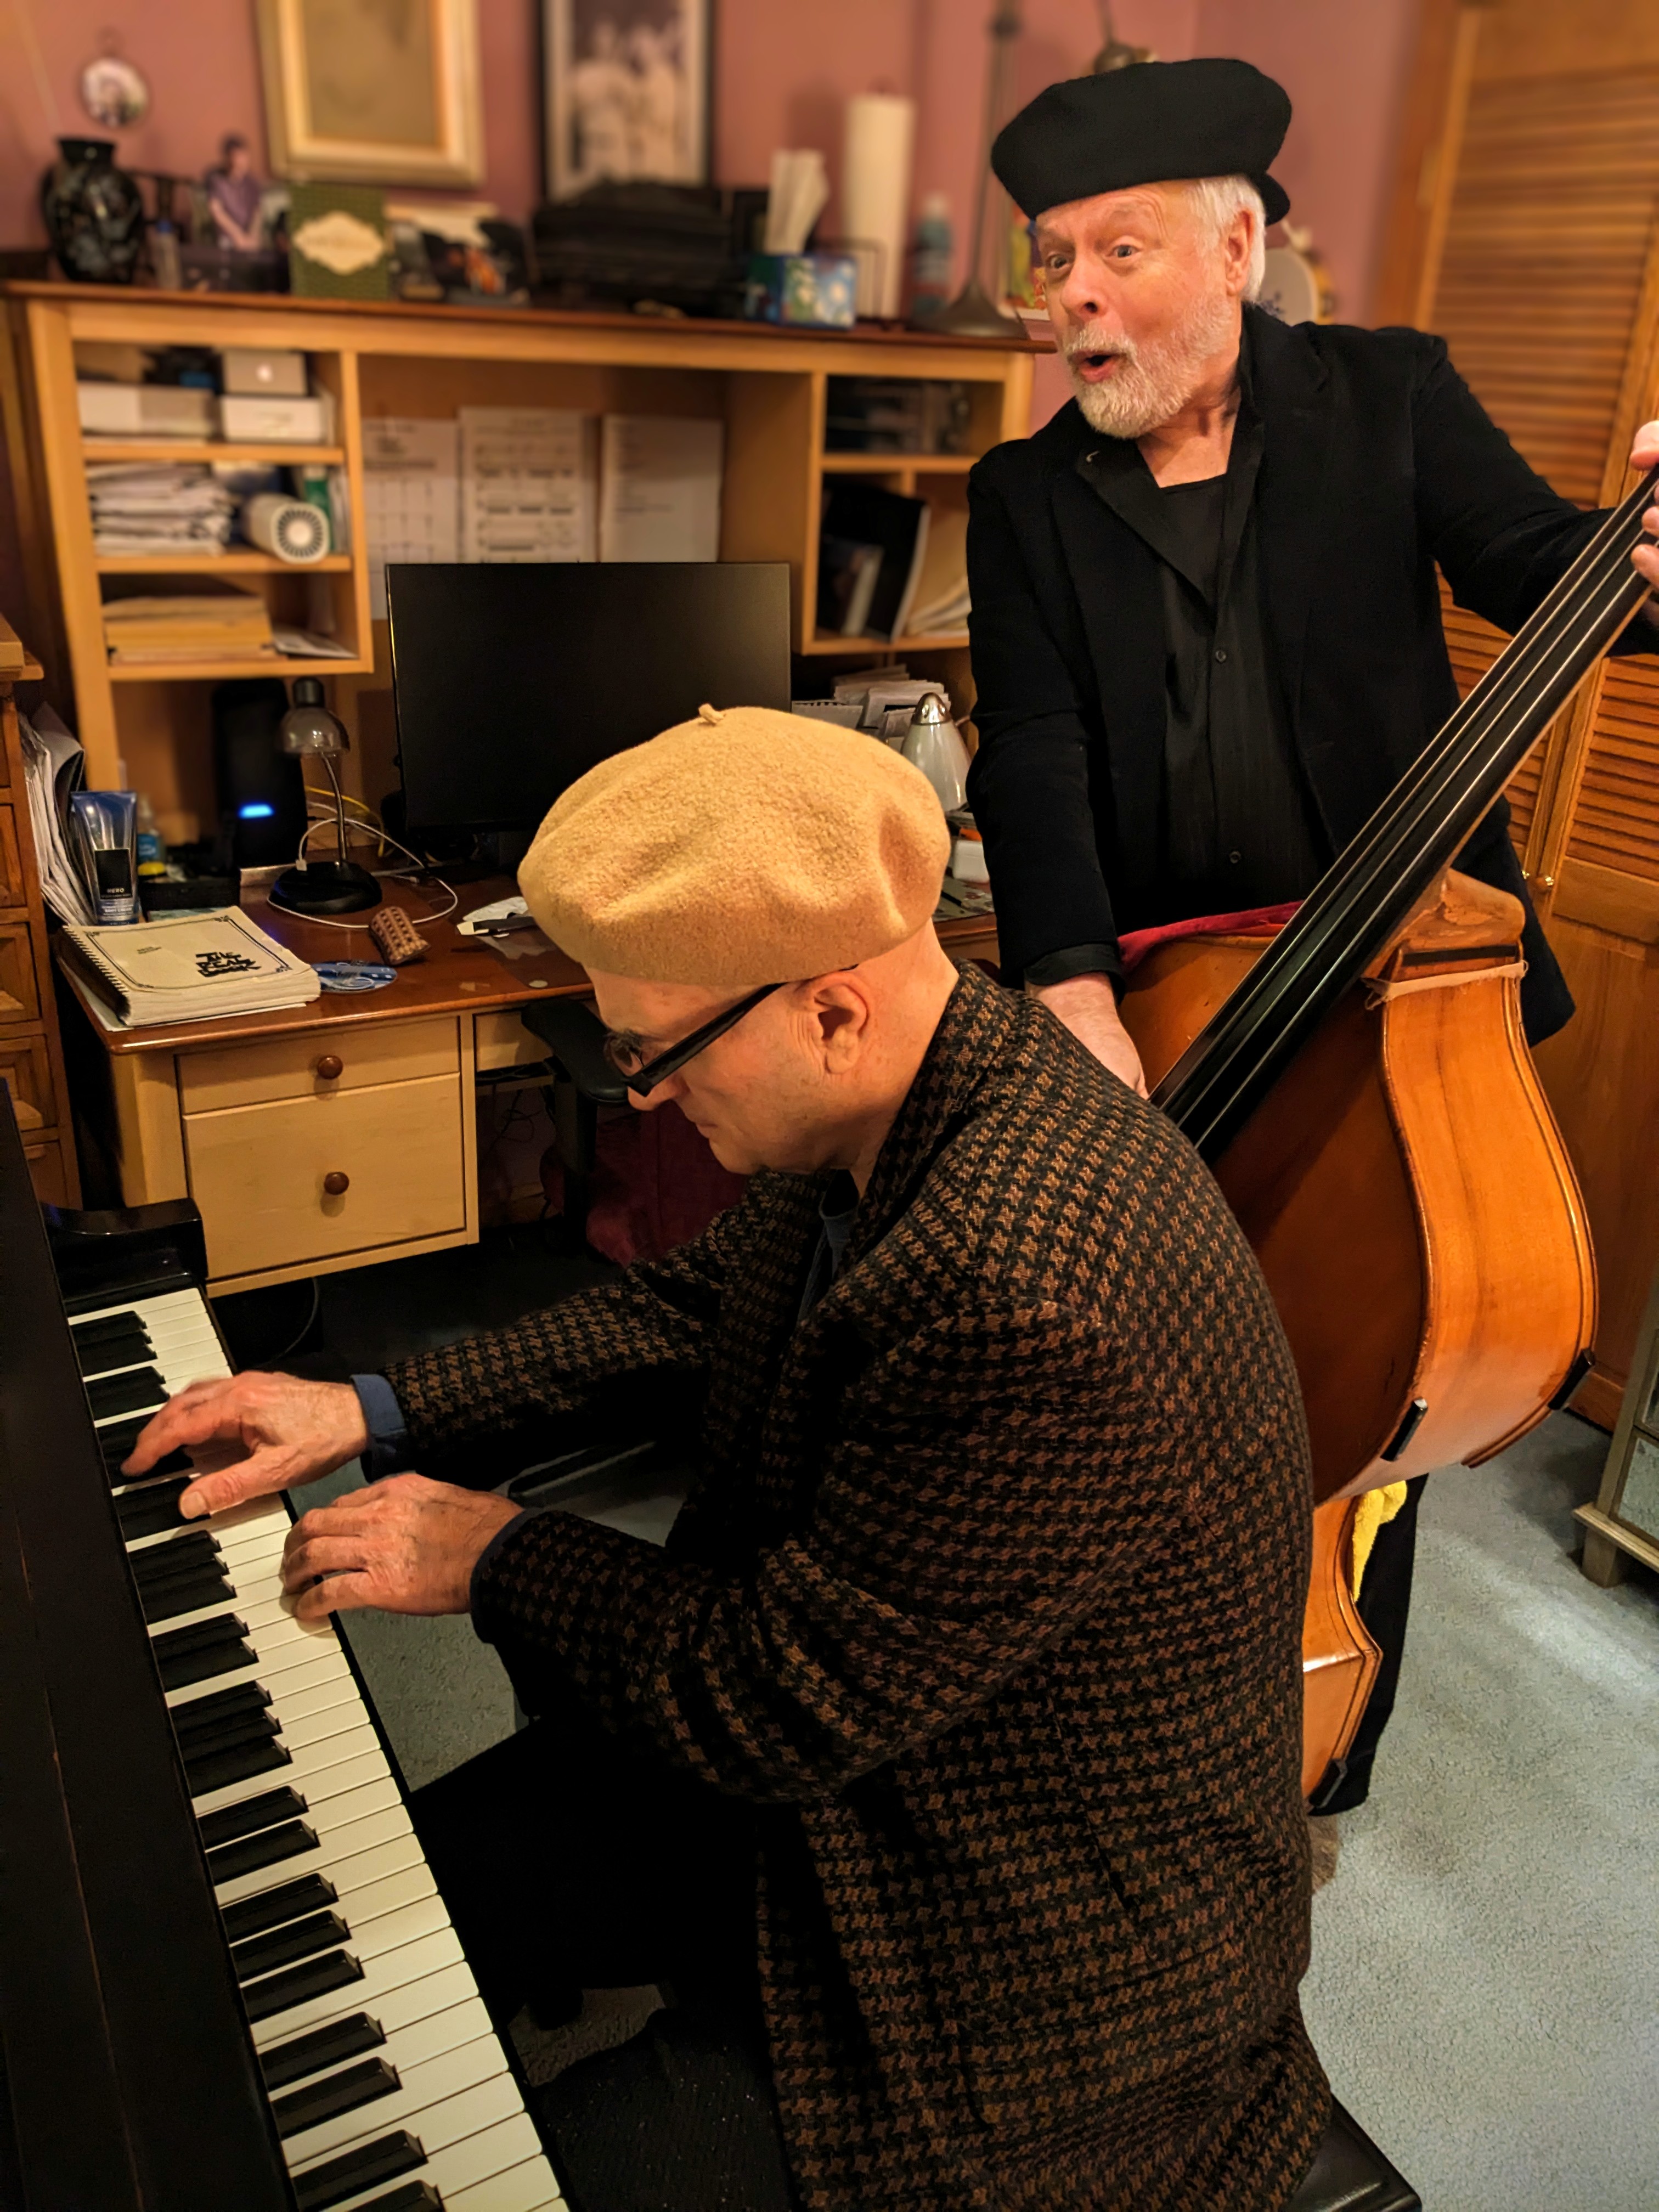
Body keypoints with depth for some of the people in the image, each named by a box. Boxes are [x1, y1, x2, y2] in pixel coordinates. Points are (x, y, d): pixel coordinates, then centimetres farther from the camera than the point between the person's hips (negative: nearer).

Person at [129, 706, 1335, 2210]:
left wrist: (498, 1560, -12)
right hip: (845, 1741, 8)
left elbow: (781, 1705, -28)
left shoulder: (1031, 1305, -38)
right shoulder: (890, 1111, -9)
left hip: (1049, 1958, -7)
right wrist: (374, 1413, 2)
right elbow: (691, 1314, 7)